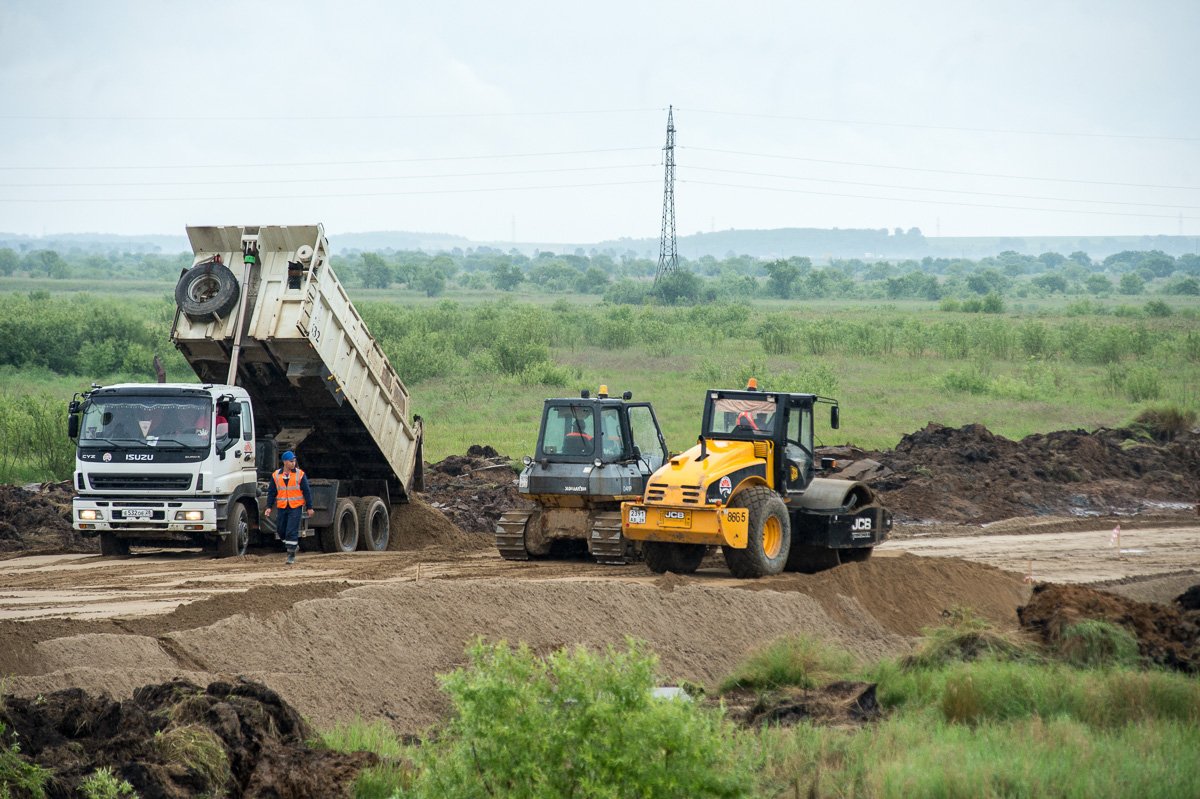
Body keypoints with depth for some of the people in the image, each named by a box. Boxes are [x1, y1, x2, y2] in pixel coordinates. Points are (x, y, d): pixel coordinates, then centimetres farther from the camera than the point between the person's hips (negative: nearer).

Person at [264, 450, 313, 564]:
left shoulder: (300, 474, -1)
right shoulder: (276, 475, 5)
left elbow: (307, 492, 2)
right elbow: (271, 492, 9)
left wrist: (309, 507, 0)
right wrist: (269, 507, 1)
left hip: (295, 508, -3)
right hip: (281, 508, 3)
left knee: (292, 531, -10)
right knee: (281, 530, 9)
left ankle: (291, 555, -4)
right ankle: (294, 545, 33)